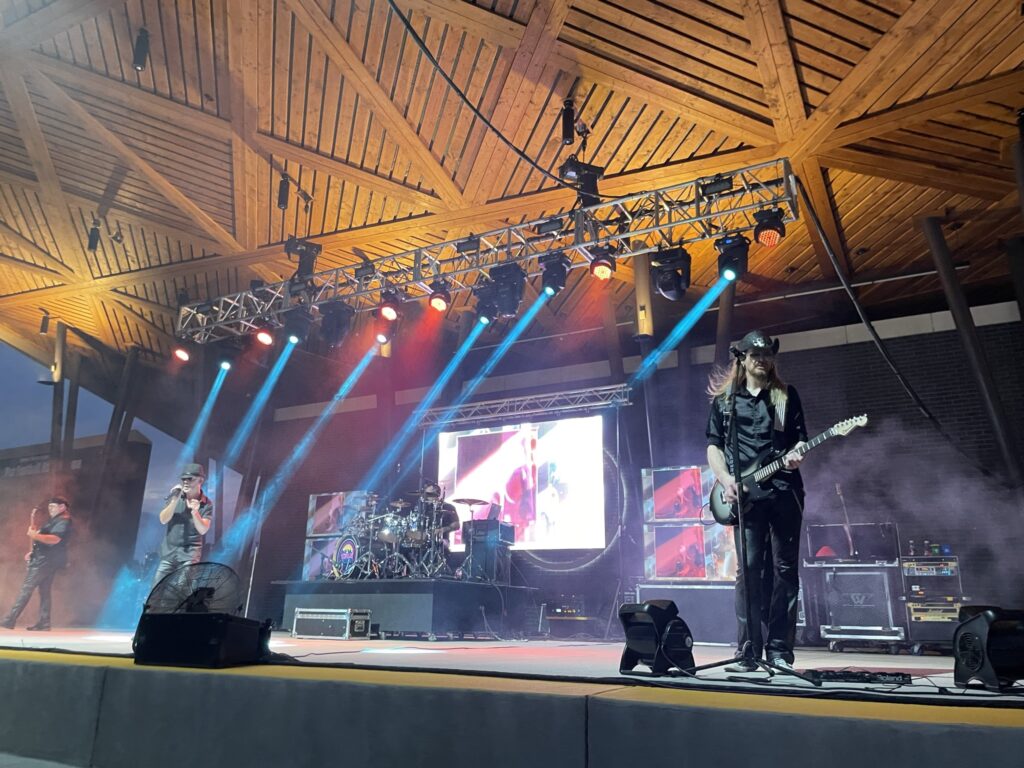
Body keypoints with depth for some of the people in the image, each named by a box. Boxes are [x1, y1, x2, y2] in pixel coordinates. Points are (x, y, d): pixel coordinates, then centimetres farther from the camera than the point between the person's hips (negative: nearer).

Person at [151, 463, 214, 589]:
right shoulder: (175, 496, 1)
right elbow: (163, 520, -7)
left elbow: (202, 530, -14)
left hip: (189, 553, -3)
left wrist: (195, 512, -32)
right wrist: (175, 500, -21)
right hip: (168, 551, 3)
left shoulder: (206, 504, -7)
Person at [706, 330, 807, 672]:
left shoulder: (786, 396, 14)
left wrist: (795, 455, -12)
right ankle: (748, 650, 0)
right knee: (748, 569, -5)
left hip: (783, 490, 1)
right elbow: (713, 445, 10)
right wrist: (725, 480, -5)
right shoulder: (723, 399, 13)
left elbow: (800, 438, 11)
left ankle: (780, 650, 9)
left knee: (784, 569, 1)